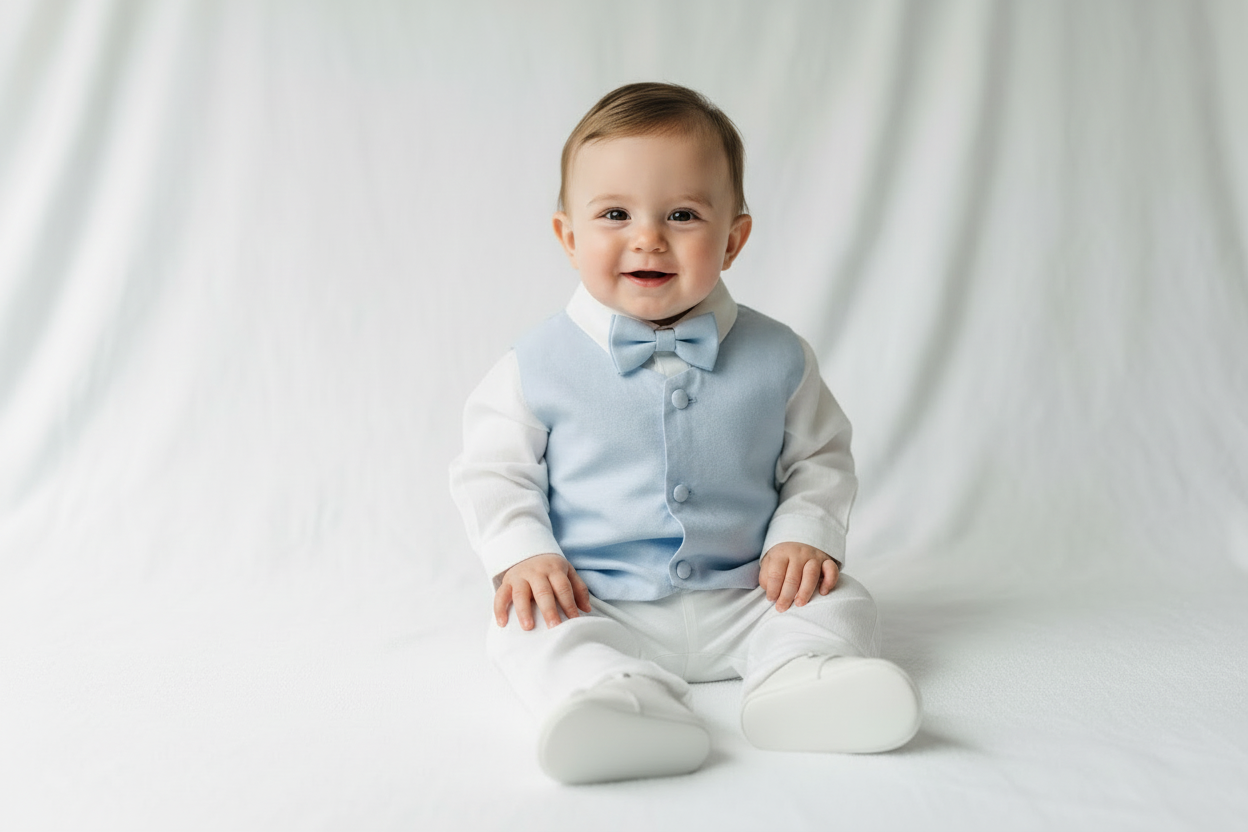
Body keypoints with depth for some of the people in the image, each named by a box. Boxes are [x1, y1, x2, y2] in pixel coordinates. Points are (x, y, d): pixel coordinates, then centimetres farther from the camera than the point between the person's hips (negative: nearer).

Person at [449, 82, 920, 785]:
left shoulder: (776, 358, 0)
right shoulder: (539, 364, -4)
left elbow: (820, 458, 10)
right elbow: (492, 470, 3)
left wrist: (806, 537, -6)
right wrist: (523, 554, -12)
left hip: (741, 599, 2)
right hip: (597, 606, -1)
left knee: (841, 605, -14)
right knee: (528, 629, -26)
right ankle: (623, 695, -44)